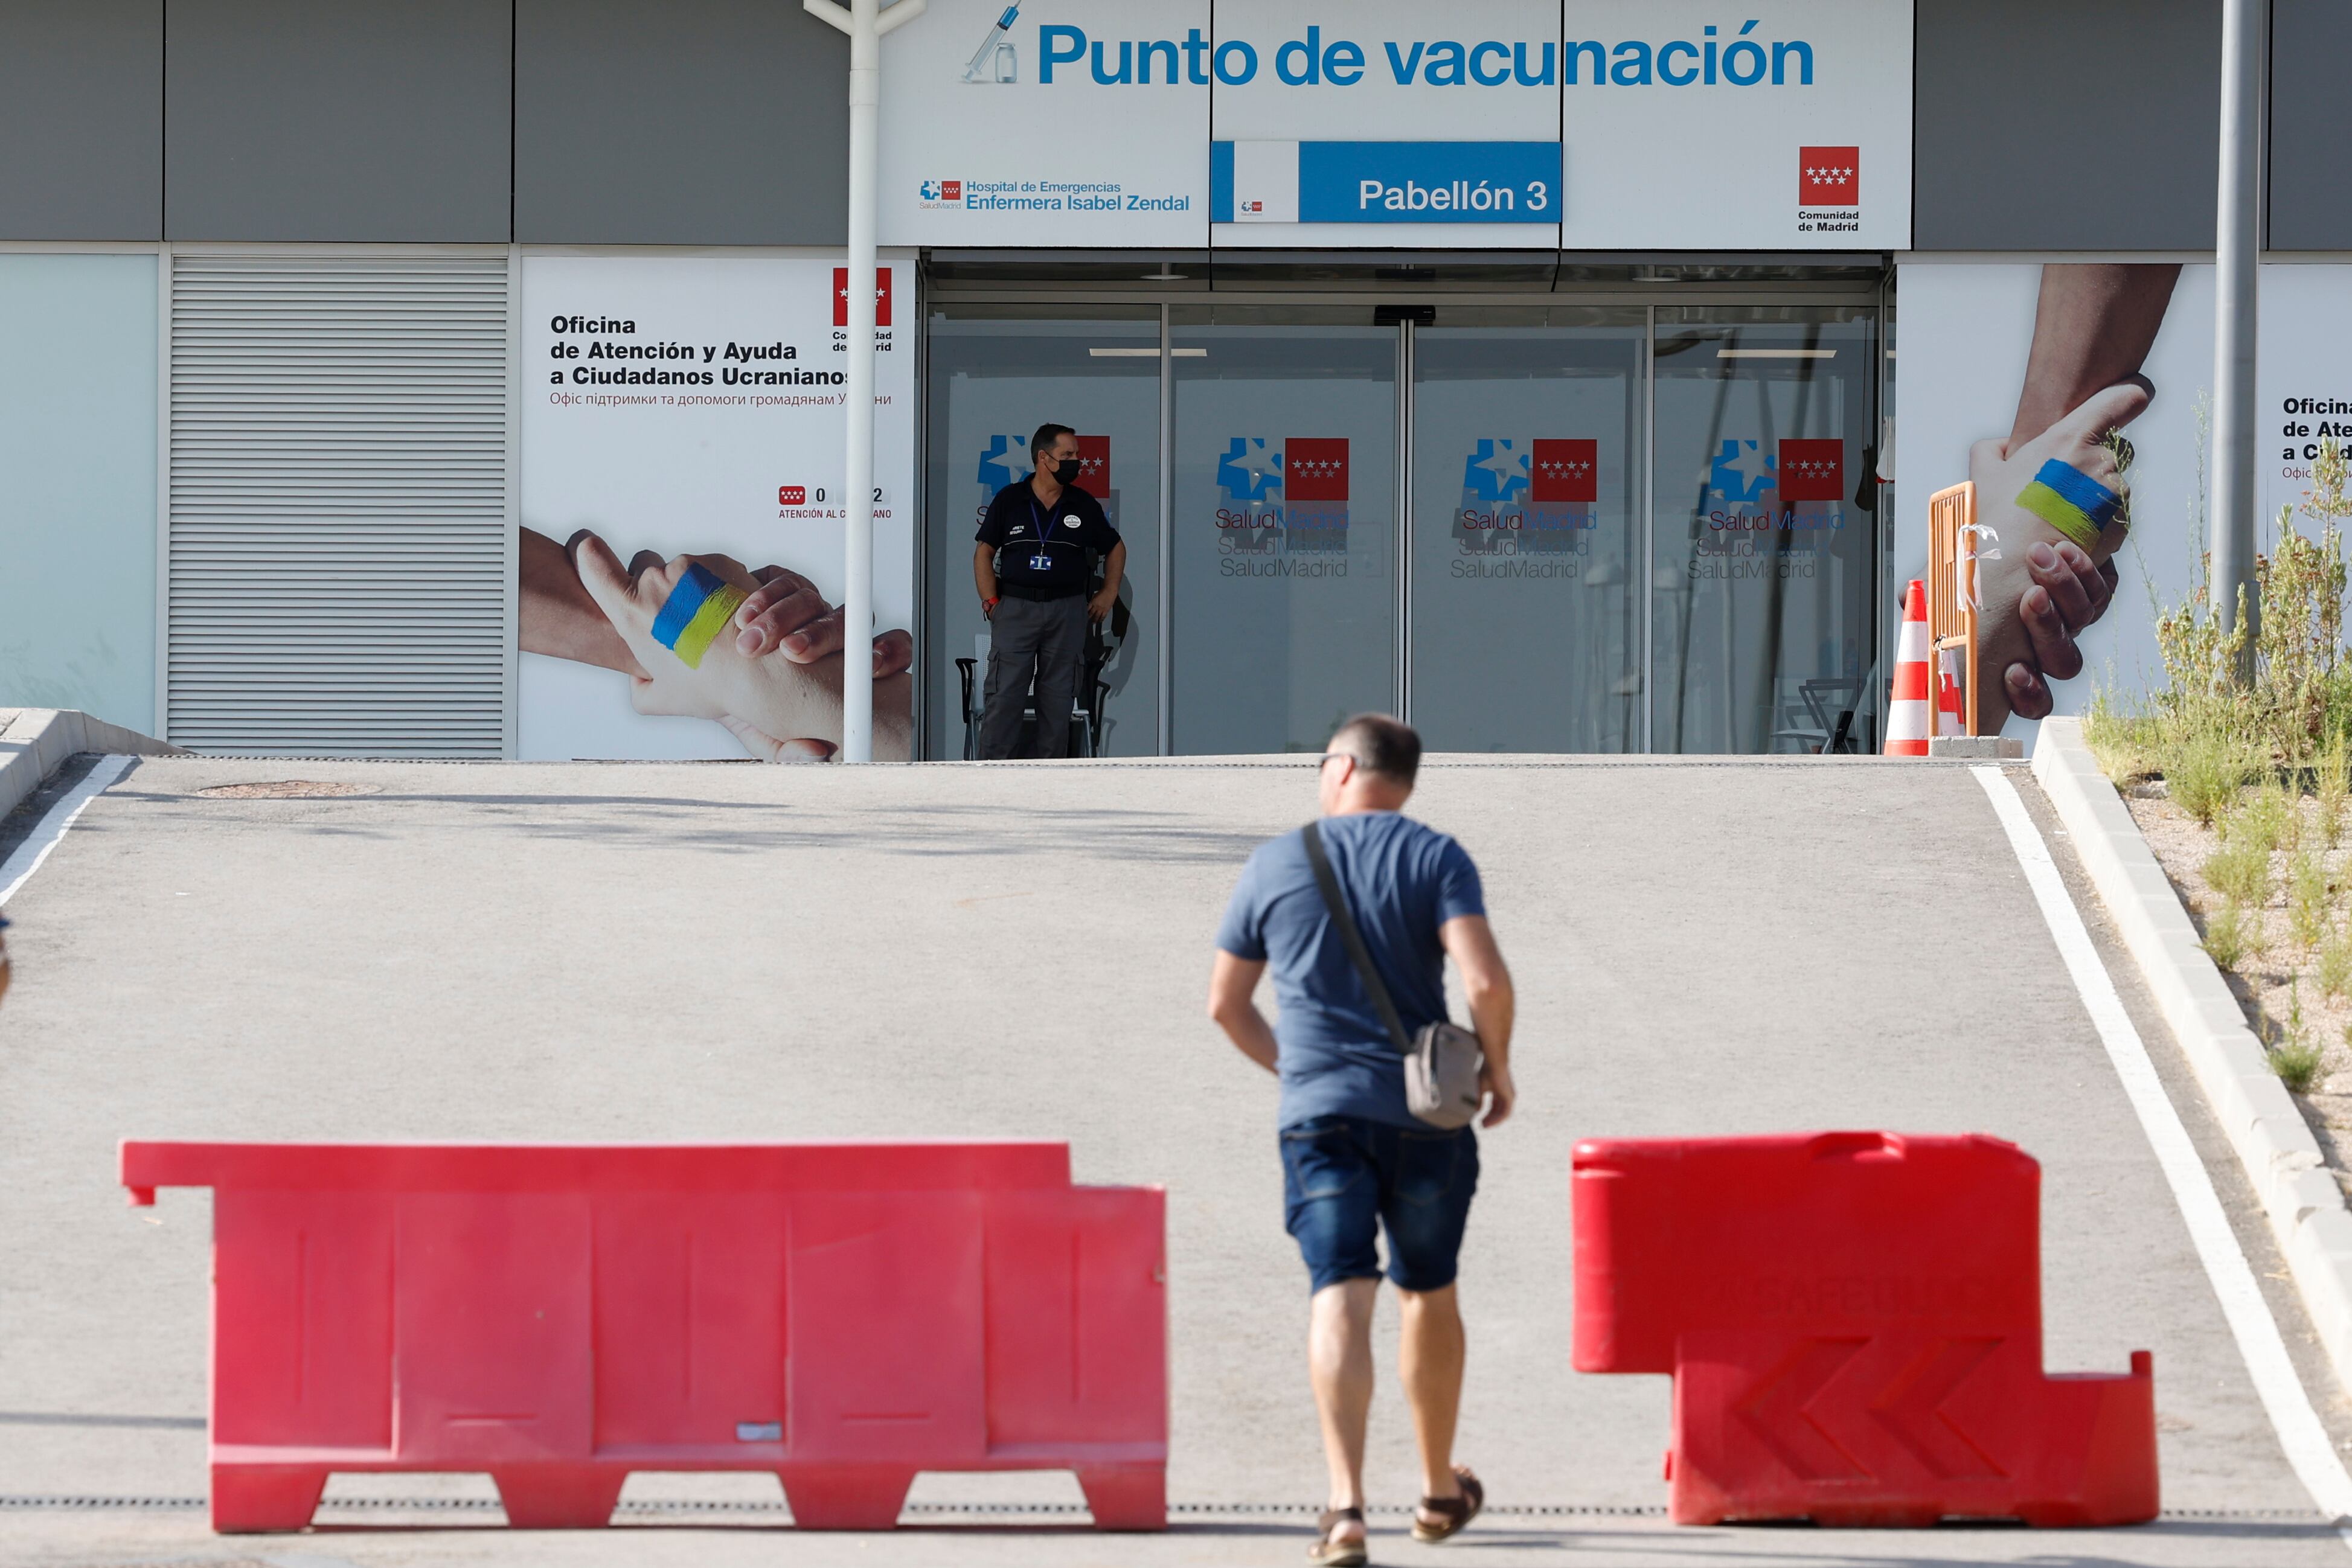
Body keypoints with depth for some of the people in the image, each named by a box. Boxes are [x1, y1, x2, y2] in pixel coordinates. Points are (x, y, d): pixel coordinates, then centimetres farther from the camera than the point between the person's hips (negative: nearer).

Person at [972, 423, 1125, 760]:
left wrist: (1109, 594, 12)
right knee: (1003, 694, -8)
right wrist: (990, 601, -2)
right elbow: (984, 552, 7)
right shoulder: (1009, 500, 5)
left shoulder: (1084, 506, 10)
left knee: (1058, 695, 2)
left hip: (1067, 612, 2)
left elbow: (1115, 549, 23)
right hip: (1015, 608, -2)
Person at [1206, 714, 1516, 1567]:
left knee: (1341, 1295, -9)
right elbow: (1486, 981, -15)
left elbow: (1226, 1004, 14)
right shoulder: (1435, 858, 0)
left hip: (1318, 1113, 0)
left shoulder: (1274, 865, 7)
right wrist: (1497, 1068, 3)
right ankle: (1439, 1490, 32)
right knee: (1428, 1291, 18)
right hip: (1423, 1111, 0)